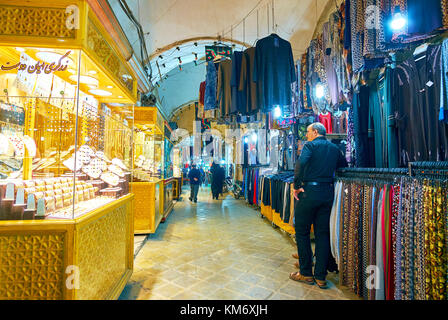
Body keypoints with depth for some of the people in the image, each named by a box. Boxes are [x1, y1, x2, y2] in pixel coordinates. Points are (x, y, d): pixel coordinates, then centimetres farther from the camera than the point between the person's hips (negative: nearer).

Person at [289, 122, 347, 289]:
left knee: (302, 232, 7)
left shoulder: (310, 145, -5)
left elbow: (301, 163, -21)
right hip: (328, 192, 6)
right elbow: (344, 166, 20)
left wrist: (297, 185, -15)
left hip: (310, 191, -6)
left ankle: (306, 273, 16)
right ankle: (321, 277, 19)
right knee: (323, 233, 11)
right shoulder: (335, 148, 15)